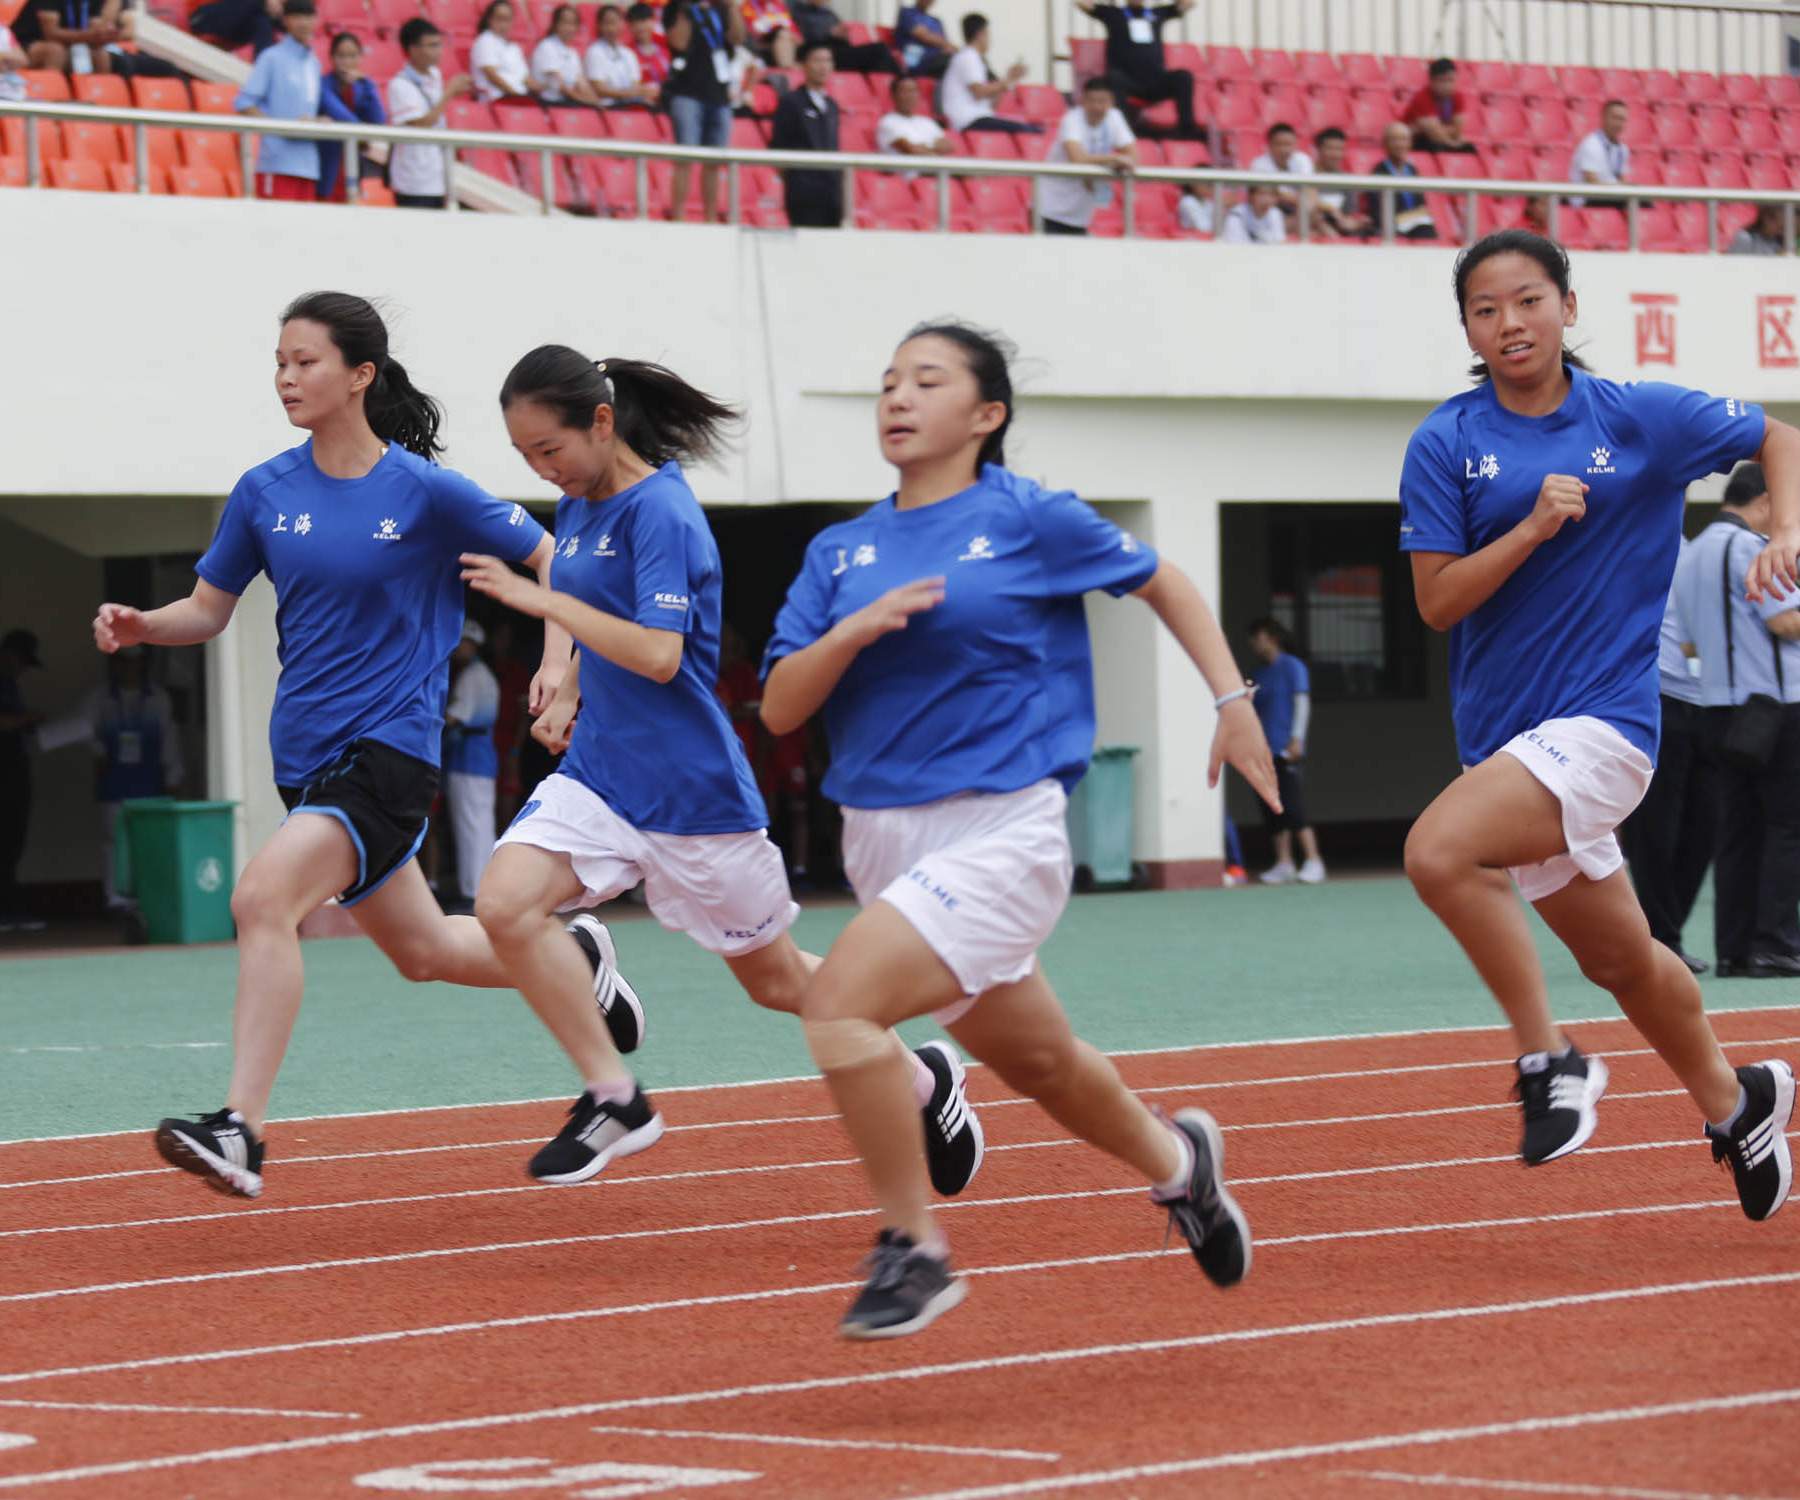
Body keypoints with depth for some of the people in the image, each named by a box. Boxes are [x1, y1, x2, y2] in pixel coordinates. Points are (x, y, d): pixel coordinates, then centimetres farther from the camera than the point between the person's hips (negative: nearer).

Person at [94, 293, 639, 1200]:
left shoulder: (425, 492, -9)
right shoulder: (264, 493, 4)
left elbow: (550, 557, 2)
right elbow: (208, 611, 12)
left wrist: (556, 665, -11)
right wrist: (141, 626, -9)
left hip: (387, 746, -6)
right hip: (306, 749, 6)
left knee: (263, 896, -25)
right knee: (420, 948, 17)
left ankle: (239, 1131, -26)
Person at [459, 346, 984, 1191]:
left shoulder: (660, 512, -18)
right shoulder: (577, 508, 7)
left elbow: (657, 654, -28)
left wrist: (538, 599, -25)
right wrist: (569, 693, 8)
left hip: (690, 793, -7)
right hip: (598, 768, 7)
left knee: (777, 981, 7)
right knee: (504, 903, -19)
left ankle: (924, 1080, 31)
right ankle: (612, 1096, -10)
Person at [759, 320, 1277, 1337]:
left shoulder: (1028, 519, -3)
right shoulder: (842, 555, 8)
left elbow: (1163, 582, 10)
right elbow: (780, 709, 3)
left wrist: (1233, 698, 5)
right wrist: (852, 633, -14)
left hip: (1000, 832, -6)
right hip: (883, 833, 6)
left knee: (840, 999, -25)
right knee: (1037, 1063, 19)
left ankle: (914, 1247, -12)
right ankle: (1175, 1160, 47)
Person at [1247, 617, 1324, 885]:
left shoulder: (1292, 667, 0)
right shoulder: (1259, 675, 20)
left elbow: (1302, 703, -7)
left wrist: (1296, 739, -15)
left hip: (1285, 750, -7)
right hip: (1264, 750, 8)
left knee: (1292, 806, -15)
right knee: (1272, 810, 2)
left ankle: (1313, 861, -15)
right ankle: (1283, 865, 4)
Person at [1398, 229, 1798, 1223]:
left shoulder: (1641, 419, -3)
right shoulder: (1446, 444, 0)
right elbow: (1436, 602, -5)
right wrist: (1533, 527, -18)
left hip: (1604, 721, -4)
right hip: (1506, 733, 4)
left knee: (1438, 849, -28)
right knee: (1620, 960, 16)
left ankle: (1548, 1059, -15)